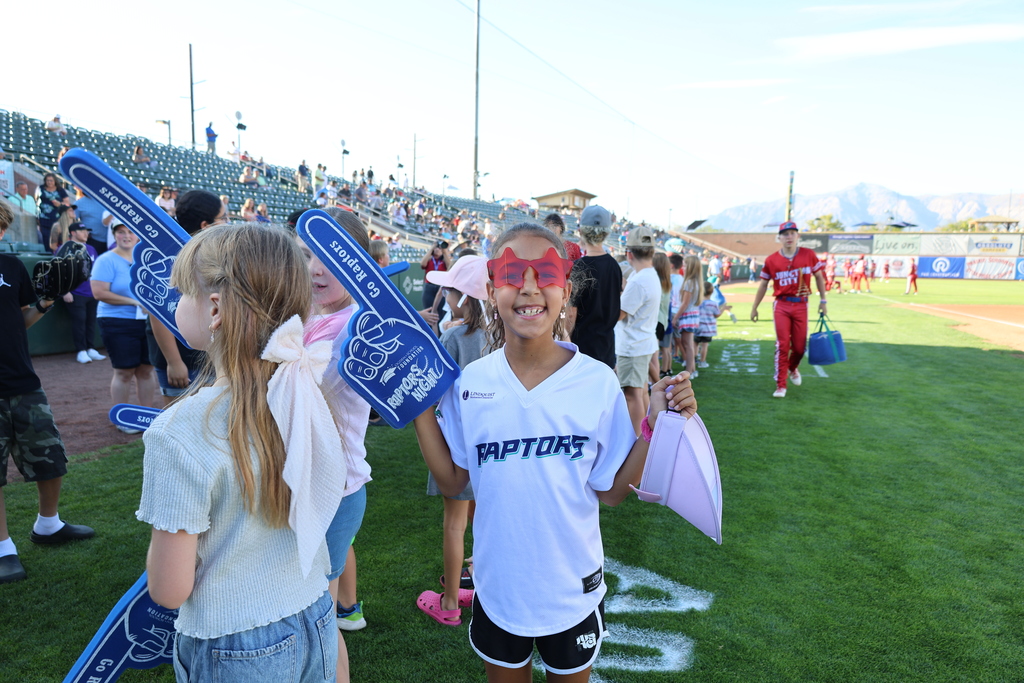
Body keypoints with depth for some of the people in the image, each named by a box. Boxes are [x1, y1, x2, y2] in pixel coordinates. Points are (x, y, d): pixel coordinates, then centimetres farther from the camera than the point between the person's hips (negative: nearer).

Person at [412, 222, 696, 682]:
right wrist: (420, 406, -13)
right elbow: (452, 482, -6)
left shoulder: (598, 381, -15)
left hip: (573, 588, -1)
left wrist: (655, 426, -20)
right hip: (497, 587, 1)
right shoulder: (469, 383, -12)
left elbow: (611, 490, -9)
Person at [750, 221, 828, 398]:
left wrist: (823, 300, 8)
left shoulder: (808, 255, 0)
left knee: (799, 346, 6)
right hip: (781, 305, -1)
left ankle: (793, 368, 41)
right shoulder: (771, 260, -1)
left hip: (801, 305, 1)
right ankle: (781, 385, 3)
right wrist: (754, 308, 9)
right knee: (782, 345, -5)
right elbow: (763, 285, 7)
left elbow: (819, 276, 10)